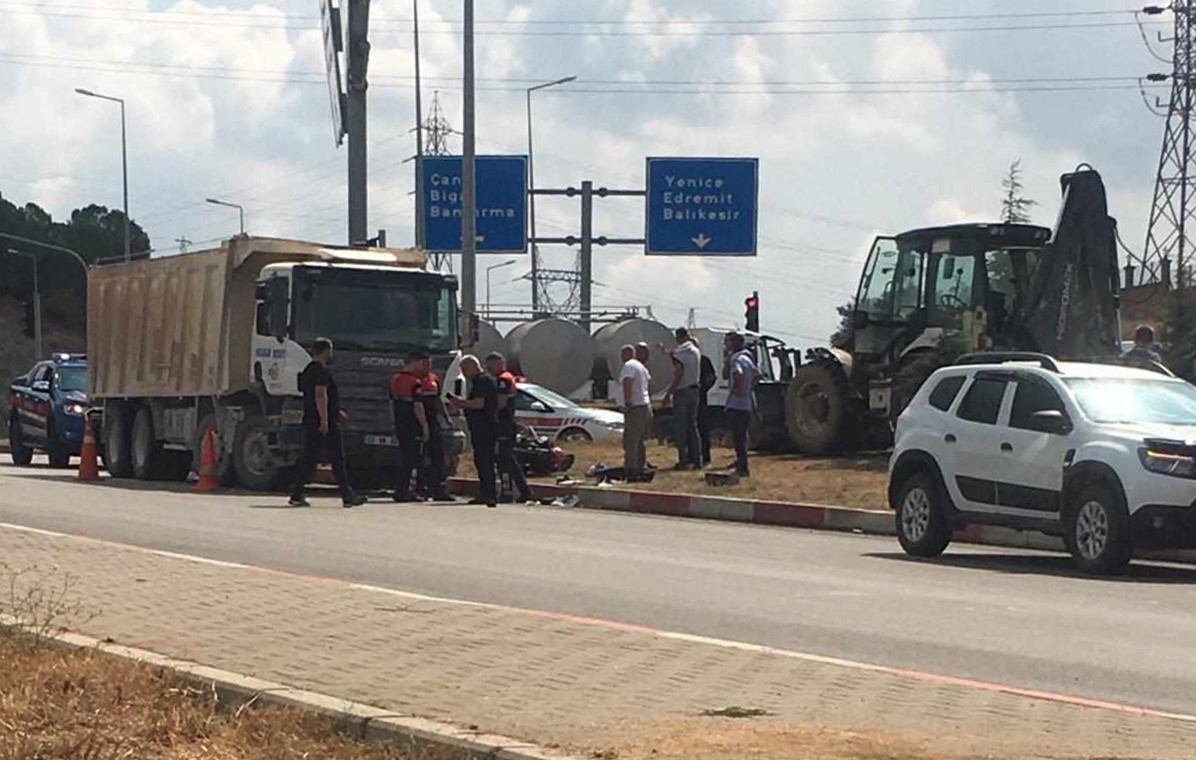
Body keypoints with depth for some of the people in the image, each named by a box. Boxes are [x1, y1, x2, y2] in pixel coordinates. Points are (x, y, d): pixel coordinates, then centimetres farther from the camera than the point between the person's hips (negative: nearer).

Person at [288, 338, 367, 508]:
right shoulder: (322, 371, -13)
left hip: (310, 422, 9)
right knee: (337, 459, -3)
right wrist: (325, 419, -26)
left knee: (309, 459, 8)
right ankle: (347, 496, 1)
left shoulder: (308, 371, 19)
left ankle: (297, 495, 3)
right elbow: (320, 394, -23)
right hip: (325, 423, -9)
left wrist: (337, 412, 33)